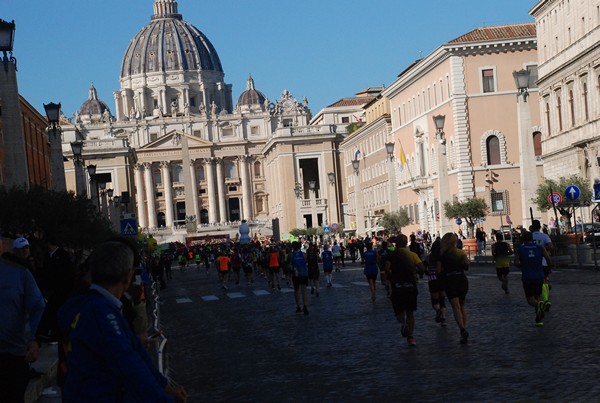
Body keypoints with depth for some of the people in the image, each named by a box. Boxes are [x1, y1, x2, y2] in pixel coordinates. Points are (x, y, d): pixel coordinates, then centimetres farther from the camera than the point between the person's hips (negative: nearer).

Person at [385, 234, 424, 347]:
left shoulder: (392, 255, 0)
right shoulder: (413, 255, 5)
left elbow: (387, 268, -16)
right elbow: (422, 268, -6)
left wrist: (390, 276, 3)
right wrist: (414, 269, 14)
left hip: (397, 287, -2)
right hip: (411, 286, 2)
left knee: (399, 312, 10)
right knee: (410, 312, 13)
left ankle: (403, 321, -25)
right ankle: (411, 337, 6)